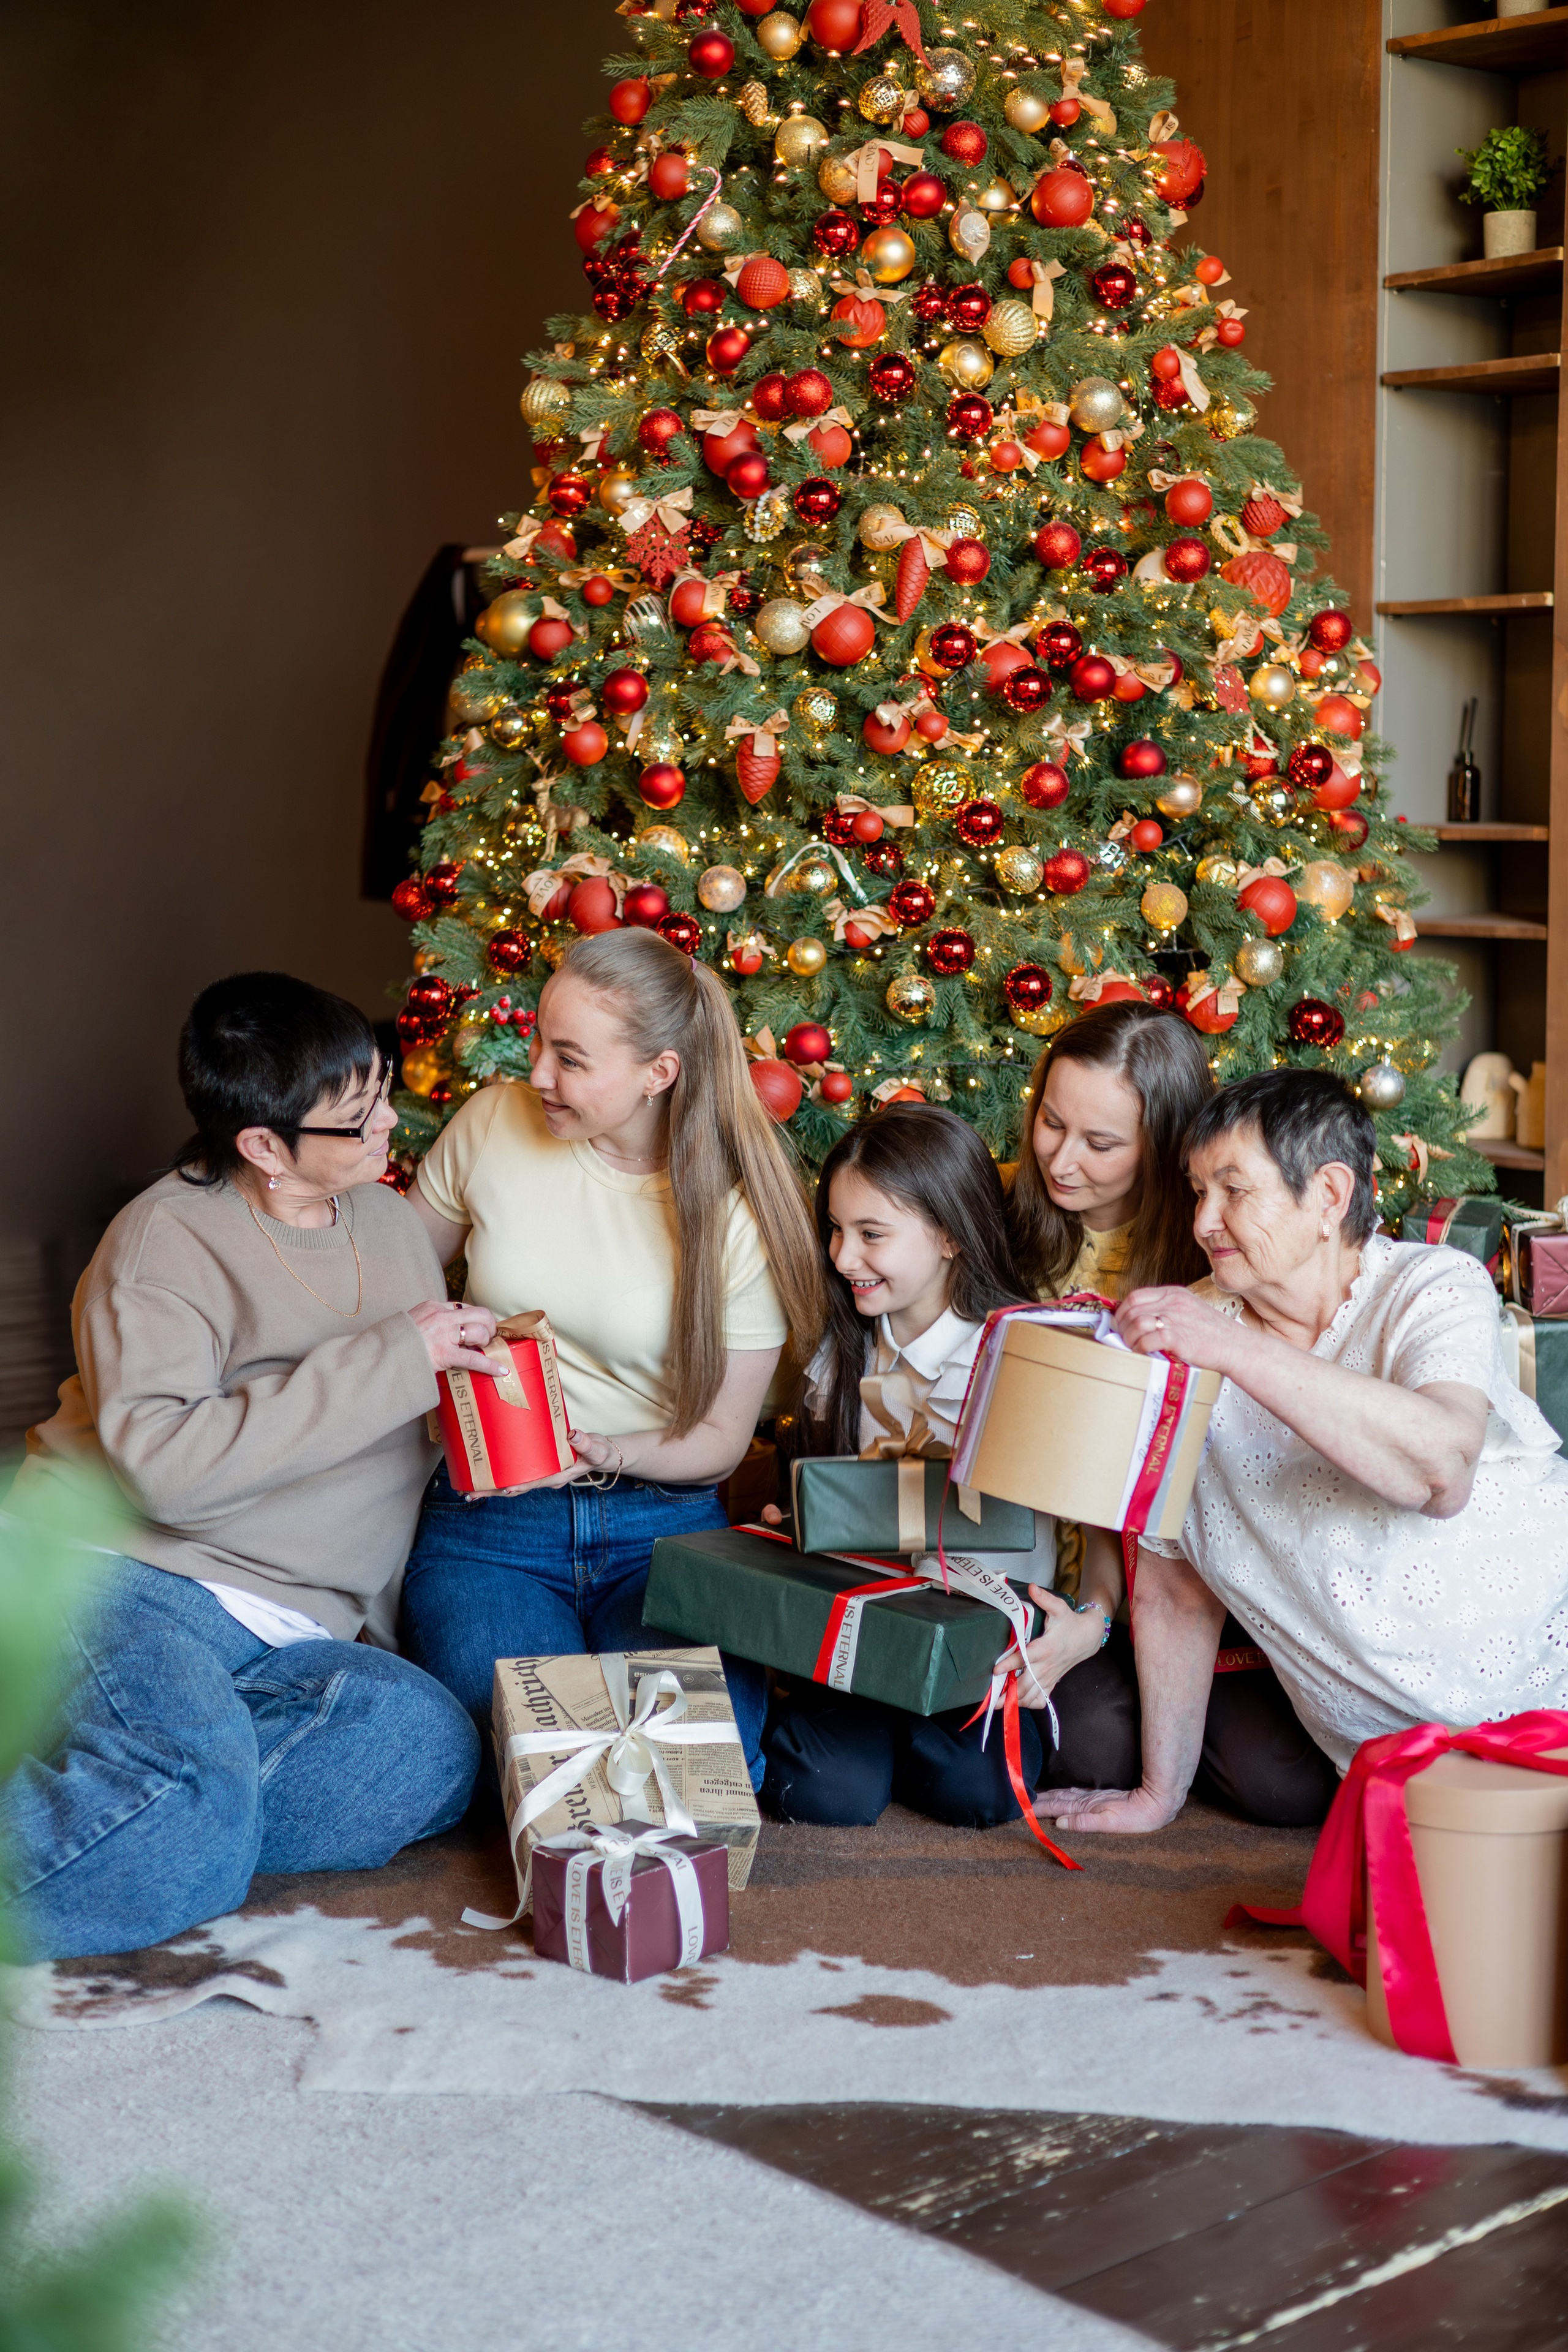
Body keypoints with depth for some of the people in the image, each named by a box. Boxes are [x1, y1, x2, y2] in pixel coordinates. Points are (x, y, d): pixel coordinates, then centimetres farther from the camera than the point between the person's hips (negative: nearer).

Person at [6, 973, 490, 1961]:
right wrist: (395, 1358, -21)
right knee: (197, 1844, -35)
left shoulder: (391, 1222, 14)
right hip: (128, 1582, -7)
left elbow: (408, 1438, 31)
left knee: (428, 1749, -26)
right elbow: (159, 1463, -23)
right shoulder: (170, 1238, -8)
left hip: (291, 1634, 7)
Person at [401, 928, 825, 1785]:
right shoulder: (492, 1124, -1)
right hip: (488, 1515, 1)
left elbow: (720, 1439, 0)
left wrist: (600, 1450, -19)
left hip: (663, 1514, 0)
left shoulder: (736, 1215, -7)